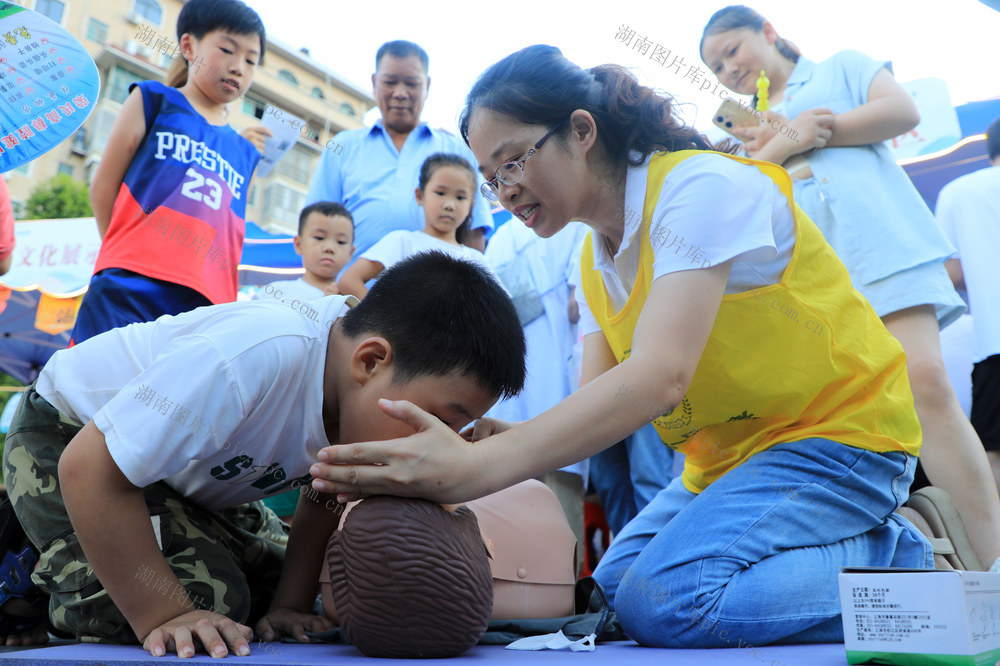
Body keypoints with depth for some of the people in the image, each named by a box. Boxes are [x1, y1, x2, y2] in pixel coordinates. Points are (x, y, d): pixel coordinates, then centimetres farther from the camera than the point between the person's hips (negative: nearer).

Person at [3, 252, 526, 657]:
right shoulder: (258, 358, -45)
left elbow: (323, 499, -2)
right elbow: (90, 471, -39)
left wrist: (289, 606, -11)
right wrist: (165, 616, -33)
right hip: (66, 441, -7)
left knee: (272, 582, 14)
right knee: (203, 596, -24)